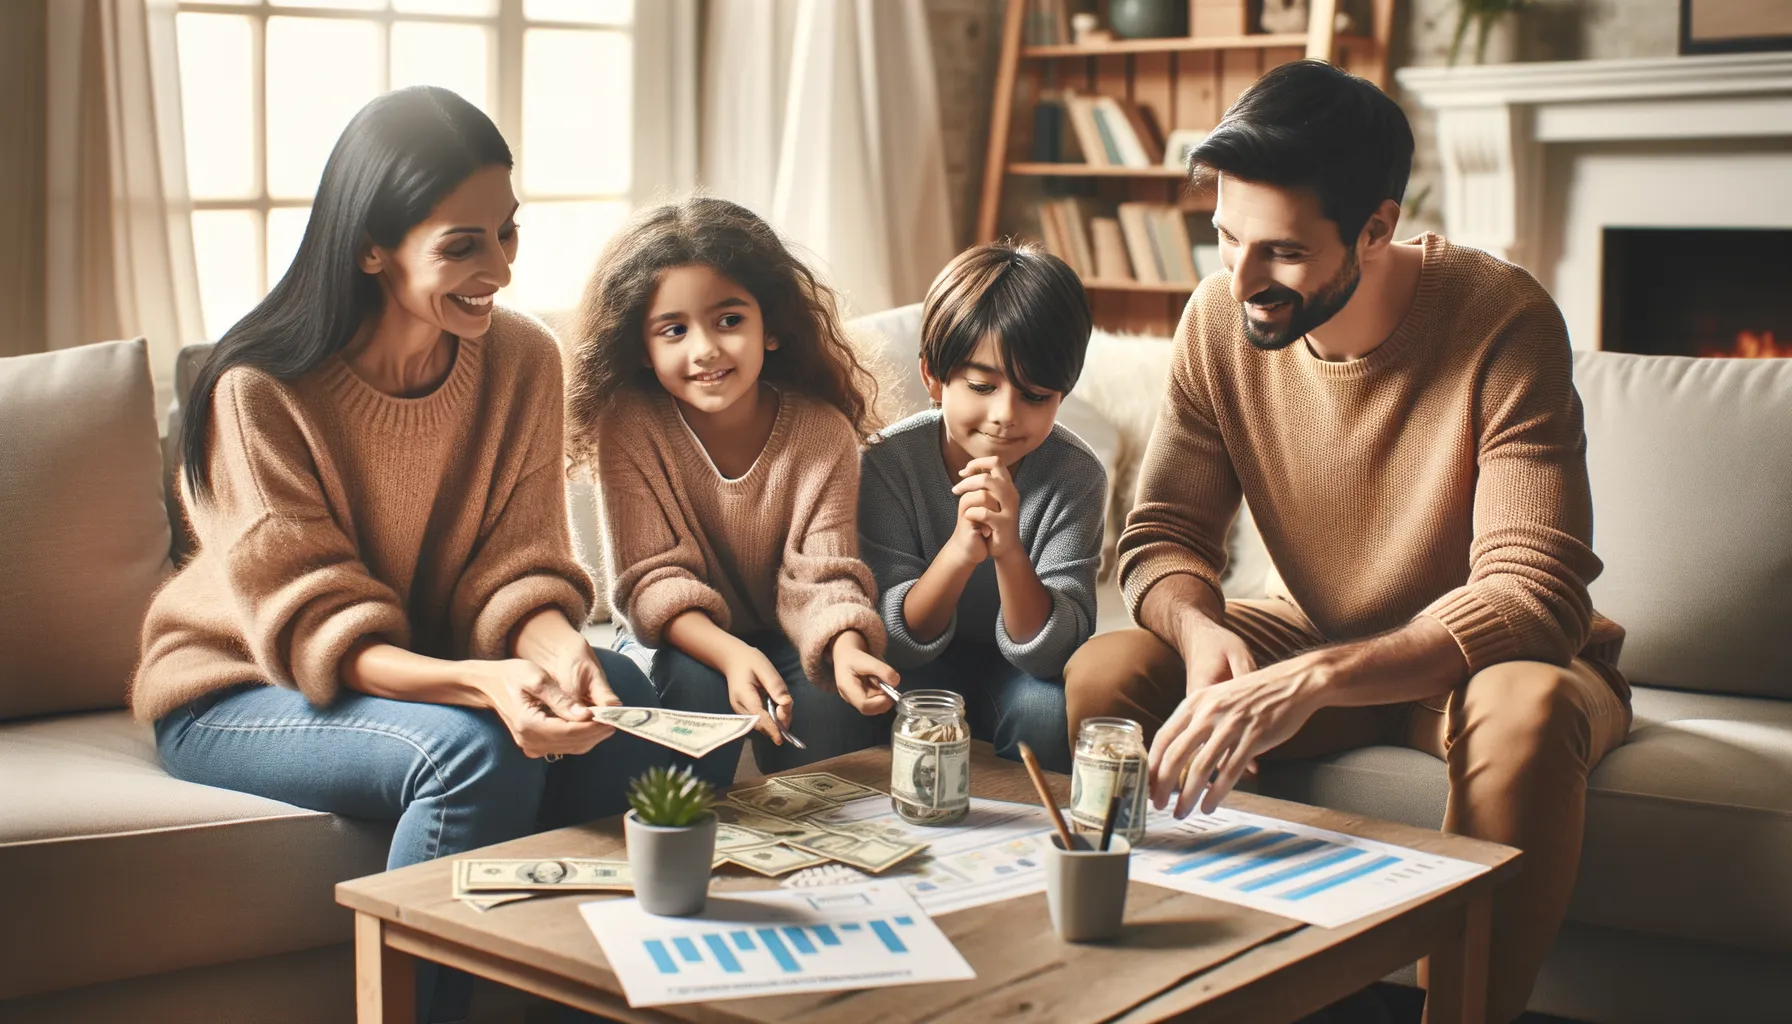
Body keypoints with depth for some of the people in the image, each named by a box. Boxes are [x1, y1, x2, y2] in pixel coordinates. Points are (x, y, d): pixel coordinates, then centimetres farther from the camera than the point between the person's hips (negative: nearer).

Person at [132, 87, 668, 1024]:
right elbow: (315, 630, -23)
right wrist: (481, 683, -40)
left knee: (619, 700, -23)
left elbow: (514, 571, -7)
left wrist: (556, 648, -31)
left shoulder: (520, 359, -7)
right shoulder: (263, 390, -21)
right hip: (242, 690, -4)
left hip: (430, 666, 5)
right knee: (476, 751, -33)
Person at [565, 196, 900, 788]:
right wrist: (730, 653, -38)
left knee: (836, 695, -29)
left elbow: (821, 576, -17)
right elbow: (652, 577, -19)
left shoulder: (821, 430, -14)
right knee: (695, 684, -33)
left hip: (785, 636, 1)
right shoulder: (629, 426, -17)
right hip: (680, 637, -1)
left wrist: (846, 647, -41)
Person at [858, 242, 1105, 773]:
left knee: (1048, 708, -31)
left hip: (1019, 670, 1)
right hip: (920, 669, -1)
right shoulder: (888, 462, -18)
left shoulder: (1076, 476, -17)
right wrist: (960, 550, -39)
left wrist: (1010, 552, -39)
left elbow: (1048, 653, -21)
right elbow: (895, 639, -21)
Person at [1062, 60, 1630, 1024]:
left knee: (1525, 711, -38)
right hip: (1315, 635, 4)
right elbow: (1162, 534, -6)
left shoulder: (1503, 322, -26)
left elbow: (1532, 598, -32)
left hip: (1478, 654, -3)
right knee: (1102, 672, -20)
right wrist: (1202, 632, -31)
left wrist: (1313, 679, -45)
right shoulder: (1221, 318, -12)